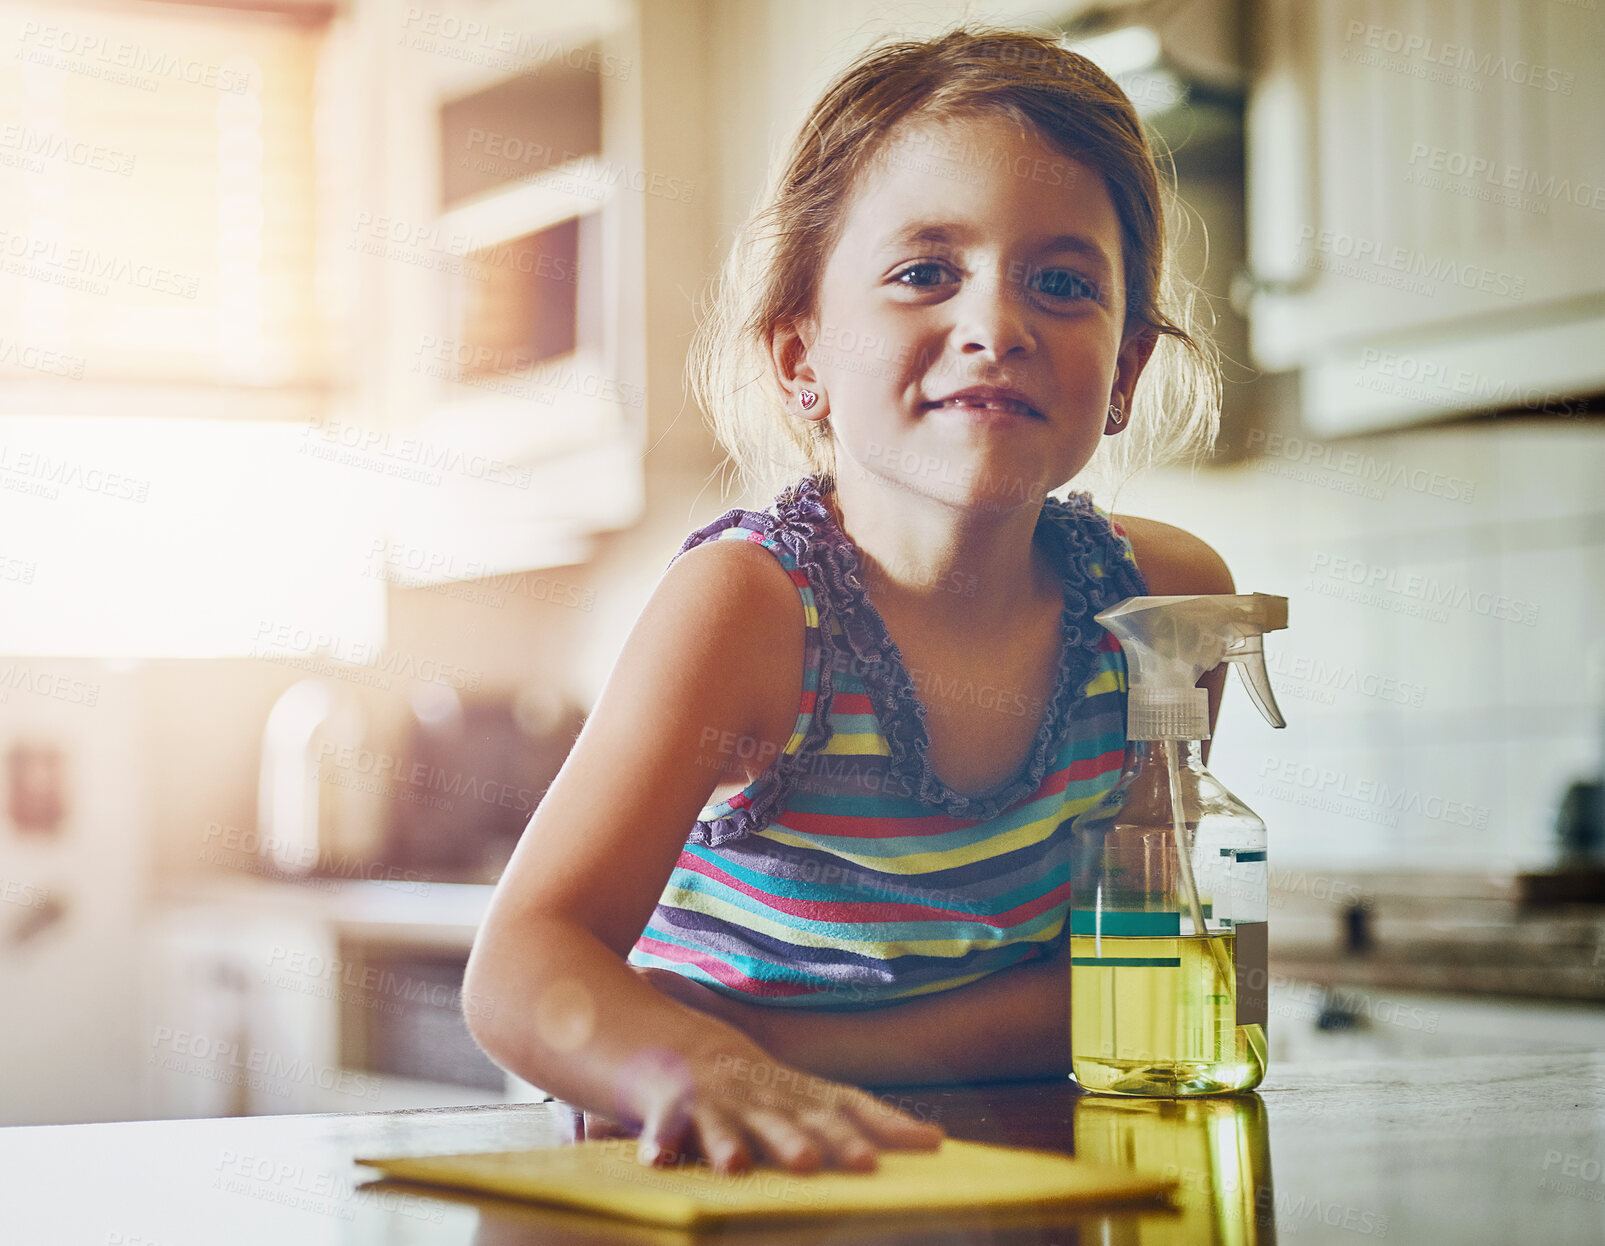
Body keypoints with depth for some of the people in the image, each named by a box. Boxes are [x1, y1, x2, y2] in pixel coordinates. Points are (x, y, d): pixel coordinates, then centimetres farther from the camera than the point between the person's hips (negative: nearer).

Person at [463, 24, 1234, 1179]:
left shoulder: (1164, 594, -6)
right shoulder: (752, 606, -16)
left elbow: (1114, 981, -5)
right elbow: (525, 967, -25)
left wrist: (786, 1048, -19)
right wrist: (704, 1075, -47)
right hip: (745, 1182, -3)